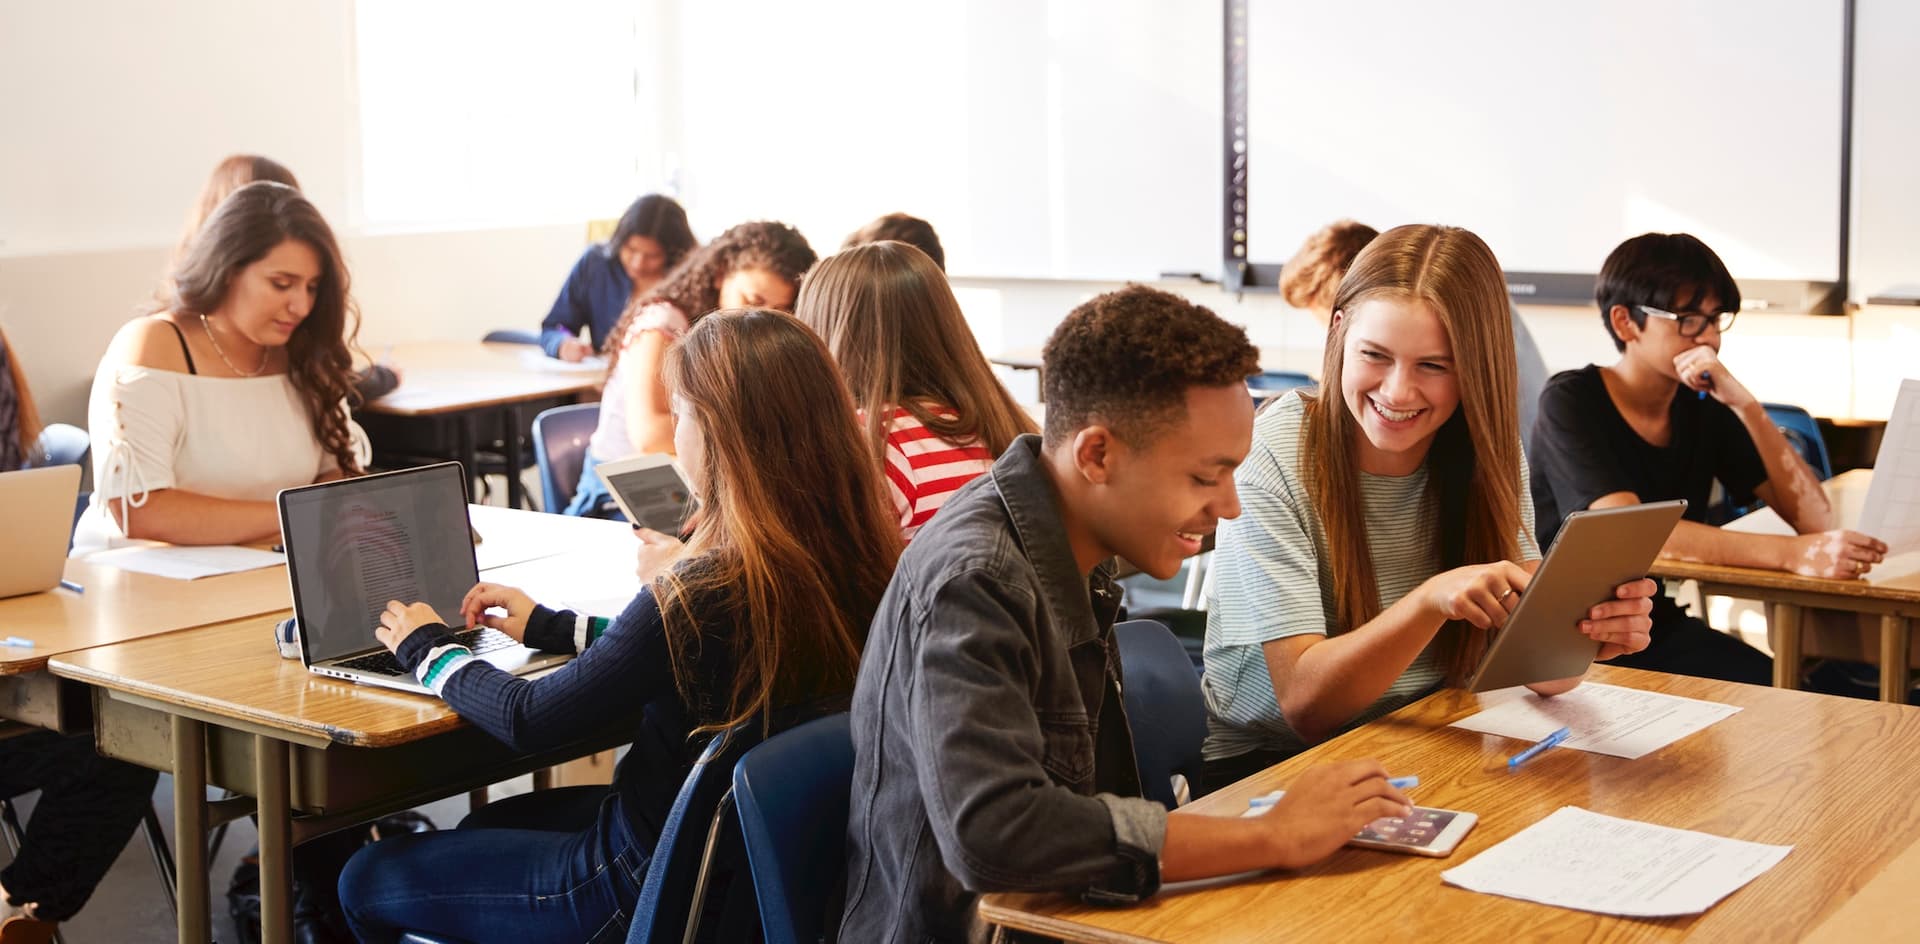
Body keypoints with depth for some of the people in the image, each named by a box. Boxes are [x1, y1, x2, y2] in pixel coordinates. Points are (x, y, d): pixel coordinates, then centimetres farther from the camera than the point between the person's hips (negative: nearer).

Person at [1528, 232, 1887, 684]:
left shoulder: (1705, 407, 4)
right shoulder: (1570, 403, -12)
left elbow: (1816, 519, -4)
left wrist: (1745, 405, -17)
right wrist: (1793, 554, -38)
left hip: (1664, 630, 5)